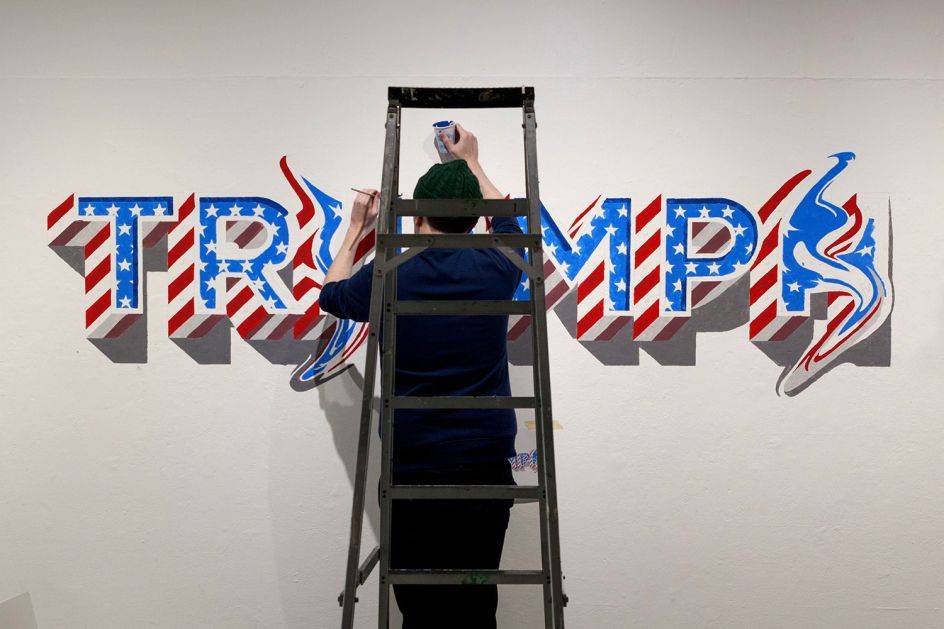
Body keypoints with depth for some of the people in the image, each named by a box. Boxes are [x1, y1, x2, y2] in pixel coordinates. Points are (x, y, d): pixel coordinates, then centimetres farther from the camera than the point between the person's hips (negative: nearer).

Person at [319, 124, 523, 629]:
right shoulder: (495, 269, -2)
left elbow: (332, 295, 18)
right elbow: (507, 219, 23)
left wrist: (356, 227, 30)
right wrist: (470, 161, 36)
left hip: (413, 470, -1)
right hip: (486, 467, 1)